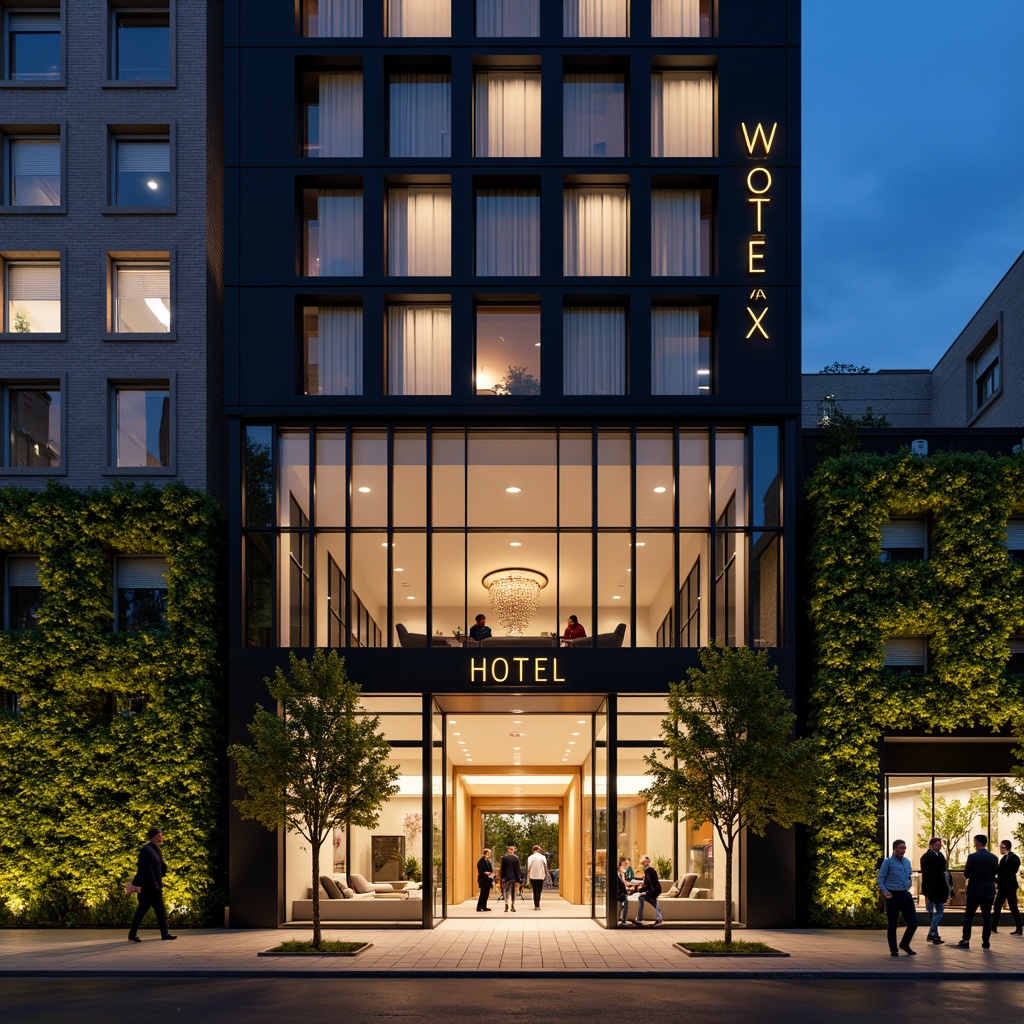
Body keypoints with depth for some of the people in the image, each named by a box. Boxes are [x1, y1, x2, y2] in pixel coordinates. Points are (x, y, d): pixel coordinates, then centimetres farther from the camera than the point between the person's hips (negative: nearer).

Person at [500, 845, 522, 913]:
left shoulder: (504, 858, -4)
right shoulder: (516, 858, -1)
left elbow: (502, 870, -2)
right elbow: (518, 870, -1)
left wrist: (502, 880, 3)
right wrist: (518, 880, 2)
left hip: (506, 877, -1)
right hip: (514, 877, 1)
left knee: (506, 892, 3)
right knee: (513, 892, 10)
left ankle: (506, 905, -12)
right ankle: (513, 907, 9)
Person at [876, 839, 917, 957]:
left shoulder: (907, 862, 11)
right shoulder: (888, 862, -6)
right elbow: (880, 879, -6)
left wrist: (908, 887, 14)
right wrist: (885, 892, -19)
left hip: (905, 895, 5)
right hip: (893, 896, -5)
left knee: (913, 922, 2)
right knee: (892, 924, 2)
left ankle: (905, 945, 24)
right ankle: (893, 950, 15)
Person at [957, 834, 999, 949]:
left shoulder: (973, 857, -12)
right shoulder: (994, 857, 0)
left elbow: (966, 874, -8)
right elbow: (995, 874, 8)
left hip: (974, 891, -3)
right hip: (989, 891, 3)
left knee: (968, 916, 4)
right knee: (986, 917, 6)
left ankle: (966, 940, 1)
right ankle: (985, 942, 5)